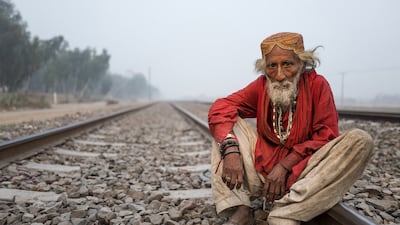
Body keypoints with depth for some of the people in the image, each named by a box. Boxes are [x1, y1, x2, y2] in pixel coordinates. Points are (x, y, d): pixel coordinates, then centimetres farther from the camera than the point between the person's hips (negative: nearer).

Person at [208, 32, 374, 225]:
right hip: (262, 170, 2)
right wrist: (230, 150, -29)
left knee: (360, 140, -23)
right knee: (226, 123, -9)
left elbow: (326, 137, -11)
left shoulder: (317, 84, -6)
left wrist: (285, 165, -20)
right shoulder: (262, 85, 0)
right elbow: (221, 107, -10)